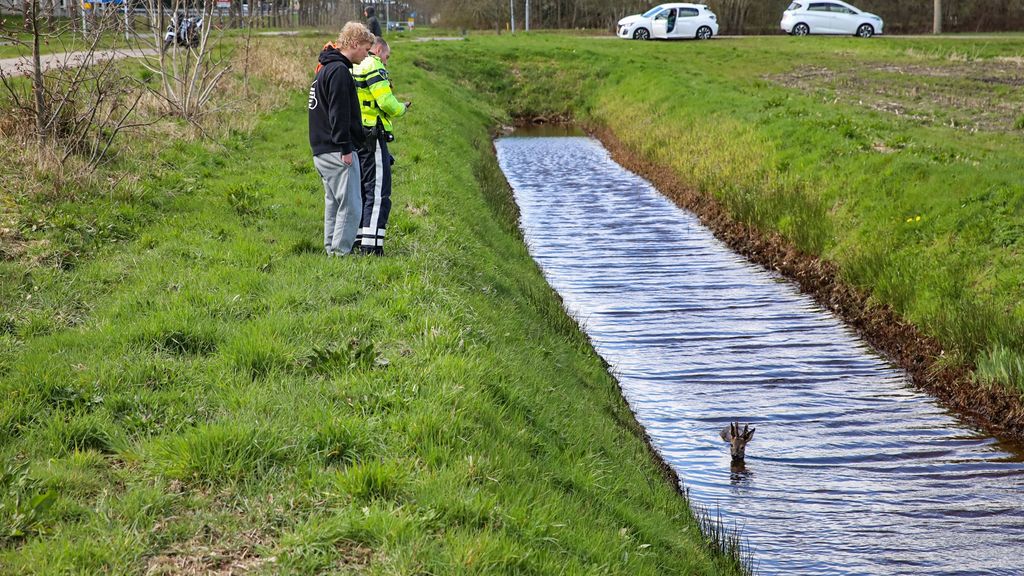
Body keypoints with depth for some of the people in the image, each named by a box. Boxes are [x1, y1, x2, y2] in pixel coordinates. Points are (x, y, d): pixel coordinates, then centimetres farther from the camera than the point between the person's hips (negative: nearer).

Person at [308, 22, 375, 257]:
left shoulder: (324, 68, 20)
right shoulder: (339, 70, -13)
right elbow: (339, 113, -19)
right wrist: (345, 148, -19)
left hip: (322, 152, 11)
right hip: (337, 152, -11)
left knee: (334, 204, 14)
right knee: (351, 206, -10)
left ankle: (332, 251, 17)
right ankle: (341, 253, -12)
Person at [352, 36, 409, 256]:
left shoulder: (352, 68, 17)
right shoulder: (374, 67, -9)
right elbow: (386, 101, -18)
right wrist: (401, 108, 1)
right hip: (372, 137, -9)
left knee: (360, 190, 17)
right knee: (378, 193, -7)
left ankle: (357, 238, 21)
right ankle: (371, 245, -12)